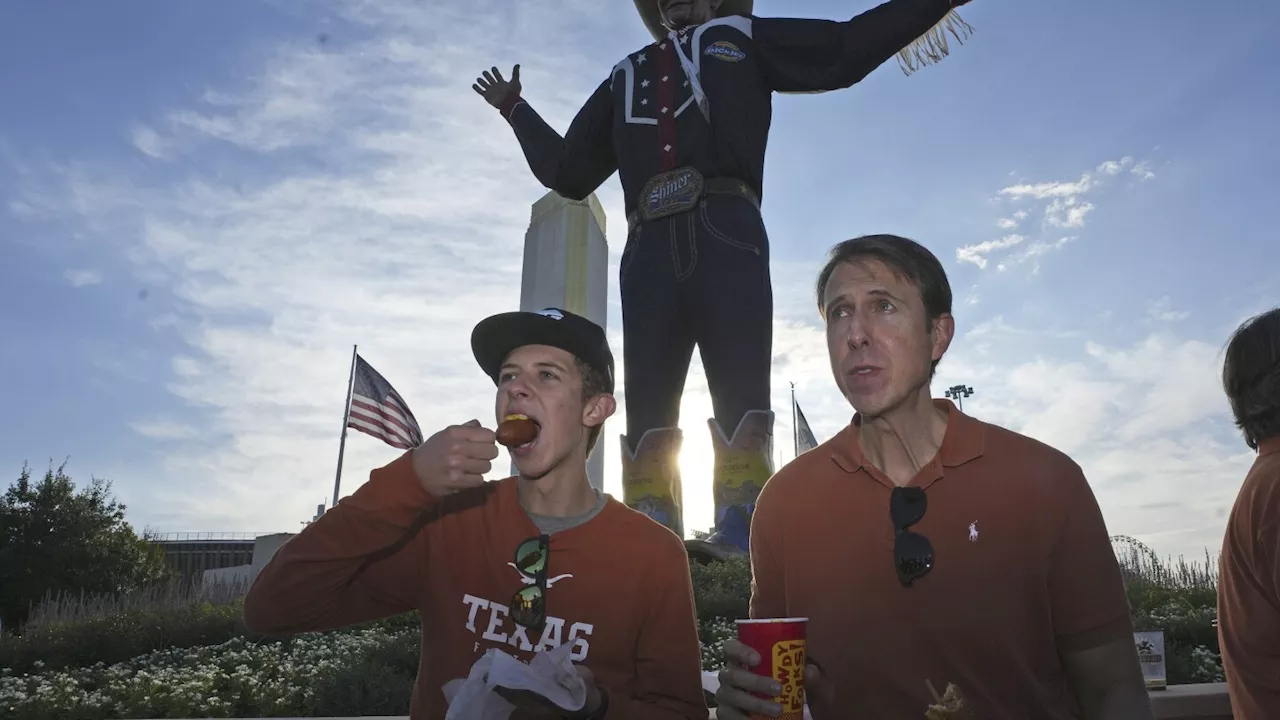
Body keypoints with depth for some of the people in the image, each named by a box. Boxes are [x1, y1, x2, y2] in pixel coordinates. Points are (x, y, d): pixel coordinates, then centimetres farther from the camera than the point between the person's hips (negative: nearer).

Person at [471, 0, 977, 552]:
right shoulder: (626, 77, 33)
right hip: (649, 251, 3)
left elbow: (845, 50, 19)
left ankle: (745, 548, -16)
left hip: (725, 237, -2)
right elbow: (566, 169, 38)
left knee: (742, 403, -13)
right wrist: (515, 107, 45)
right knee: (647, 412, -7)